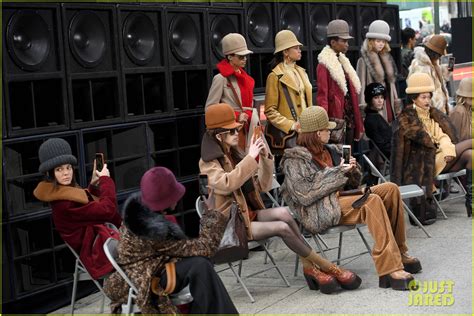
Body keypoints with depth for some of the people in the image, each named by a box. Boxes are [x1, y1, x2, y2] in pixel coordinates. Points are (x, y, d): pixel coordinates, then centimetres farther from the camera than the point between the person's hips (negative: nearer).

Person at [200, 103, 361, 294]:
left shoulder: (234, 155, 13)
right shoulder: (208, 163, -8)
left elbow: (263, 186, 12)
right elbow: (226, 183, -30)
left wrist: (265, 158, -2)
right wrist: (250, 158, -27)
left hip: (249, 214, 7)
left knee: (282, 213, -23)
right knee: (282, 228, -23)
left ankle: (309, 266, -22)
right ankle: (327, 268, -15)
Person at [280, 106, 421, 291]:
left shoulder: (330, 151, 20)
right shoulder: (295, 159, -3)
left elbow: (351, 184, 24)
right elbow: (304, 195, -18)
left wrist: (352, 170, 0)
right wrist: (337, 173, -14)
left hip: (341, 198, 8)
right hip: (320, 211, -8)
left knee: (391, 189, -8)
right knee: (372, 201, -29)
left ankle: (398, 253, -6)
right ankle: (390, 269, -36)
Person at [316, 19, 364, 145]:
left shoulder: (343, 62, 16)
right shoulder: (324, 66, -9)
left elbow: (352, 95, 16)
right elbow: (322, 97, -13)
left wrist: (359, 124, 14)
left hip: (349, 120, 8)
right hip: (336, 119, -8)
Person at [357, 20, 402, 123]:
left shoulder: (387, 58, 15)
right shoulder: (364, 60, -6)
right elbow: (361, 84, -7)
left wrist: (396, 102, 16)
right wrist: (363, 109, -12)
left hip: (388, 102, 6)